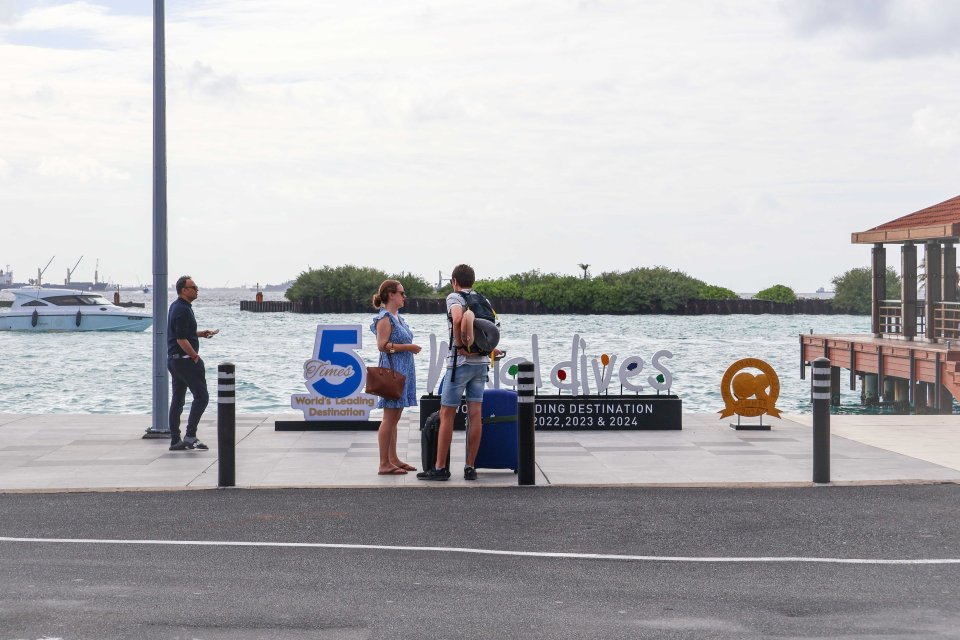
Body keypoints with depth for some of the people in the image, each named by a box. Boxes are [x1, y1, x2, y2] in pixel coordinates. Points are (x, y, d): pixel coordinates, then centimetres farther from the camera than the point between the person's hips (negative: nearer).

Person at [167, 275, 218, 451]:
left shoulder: (176, 307, 15)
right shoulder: (183, 310, -17)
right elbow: (181, 340, -22)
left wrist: (200, 334, 19)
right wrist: (196, 357, -15)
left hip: (173, 359, 10)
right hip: (184, 359, -10)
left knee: (177, 400, 10)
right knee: (201, 396, -7)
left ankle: (175, 441, 12)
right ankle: (190, 436, -10)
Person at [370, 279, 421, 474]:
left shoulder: (398, 317, 17)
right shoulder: (384, 318, -12)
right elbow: (383, 345, -20)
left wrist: (411, 348, 14)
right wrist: (408, 347, -17)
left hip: (403, 369, 10)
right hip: (392, 369, -10)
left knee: (395, 417, 12)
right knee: (389, 417, -8)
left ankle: (393, 459, 17)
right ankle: (384, 464, -6)